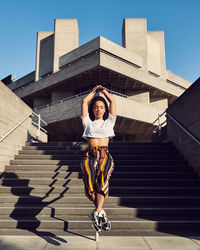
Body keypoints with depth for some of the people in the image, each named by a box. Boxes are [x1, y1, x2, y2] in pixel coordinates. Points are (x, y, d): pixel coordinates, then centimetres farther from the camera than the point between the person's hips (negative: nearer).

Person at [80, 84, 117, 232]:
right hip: (90, 155, 1)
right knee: (90, 180, -22)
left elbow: (113, 101, 23)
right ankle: (101, 213, -13)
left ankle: (97, 212, -31)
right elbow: (84, 102, 22)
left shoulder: (109, 122, 23)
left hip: (105, 155, -1)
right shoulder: (88, 123, 24)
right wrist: (95, 91, 34)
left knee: (102, 178, -28)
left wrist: (104, 91, 35)